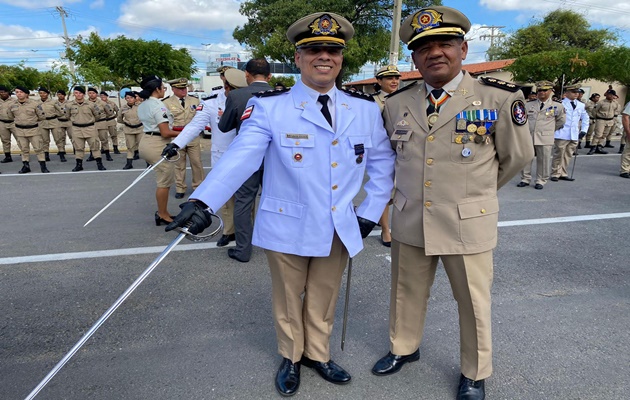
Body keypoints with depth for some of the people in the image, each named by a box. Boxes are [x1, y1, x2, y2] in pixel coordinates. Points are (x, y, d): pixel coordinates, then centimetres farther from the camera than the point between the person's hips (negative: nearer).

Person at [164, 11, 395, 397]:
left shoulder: (366, 108, 0)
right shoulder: (270, 106, -11)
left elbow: (383, 163, 8)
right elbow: (241, 156, -24)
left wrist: (371, 211, 3)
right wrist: (203, 201, -37)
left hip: (340, 229, 3)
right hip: (288, 227, -2)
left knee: (324, 299, 20)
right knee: (288, 298, 18)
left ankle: (318, 354, 45)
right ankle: (291, 357, 43)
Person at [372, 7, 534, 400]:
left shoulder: (500, 97, -9)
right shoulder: (397, 103, 1)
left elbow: (518, 156, 4)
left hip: (468, 224, -3)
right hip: (409, 222, 3)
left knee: (473, 302, 13)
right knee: (407, 293, 19)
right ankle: (404, 348, 46)